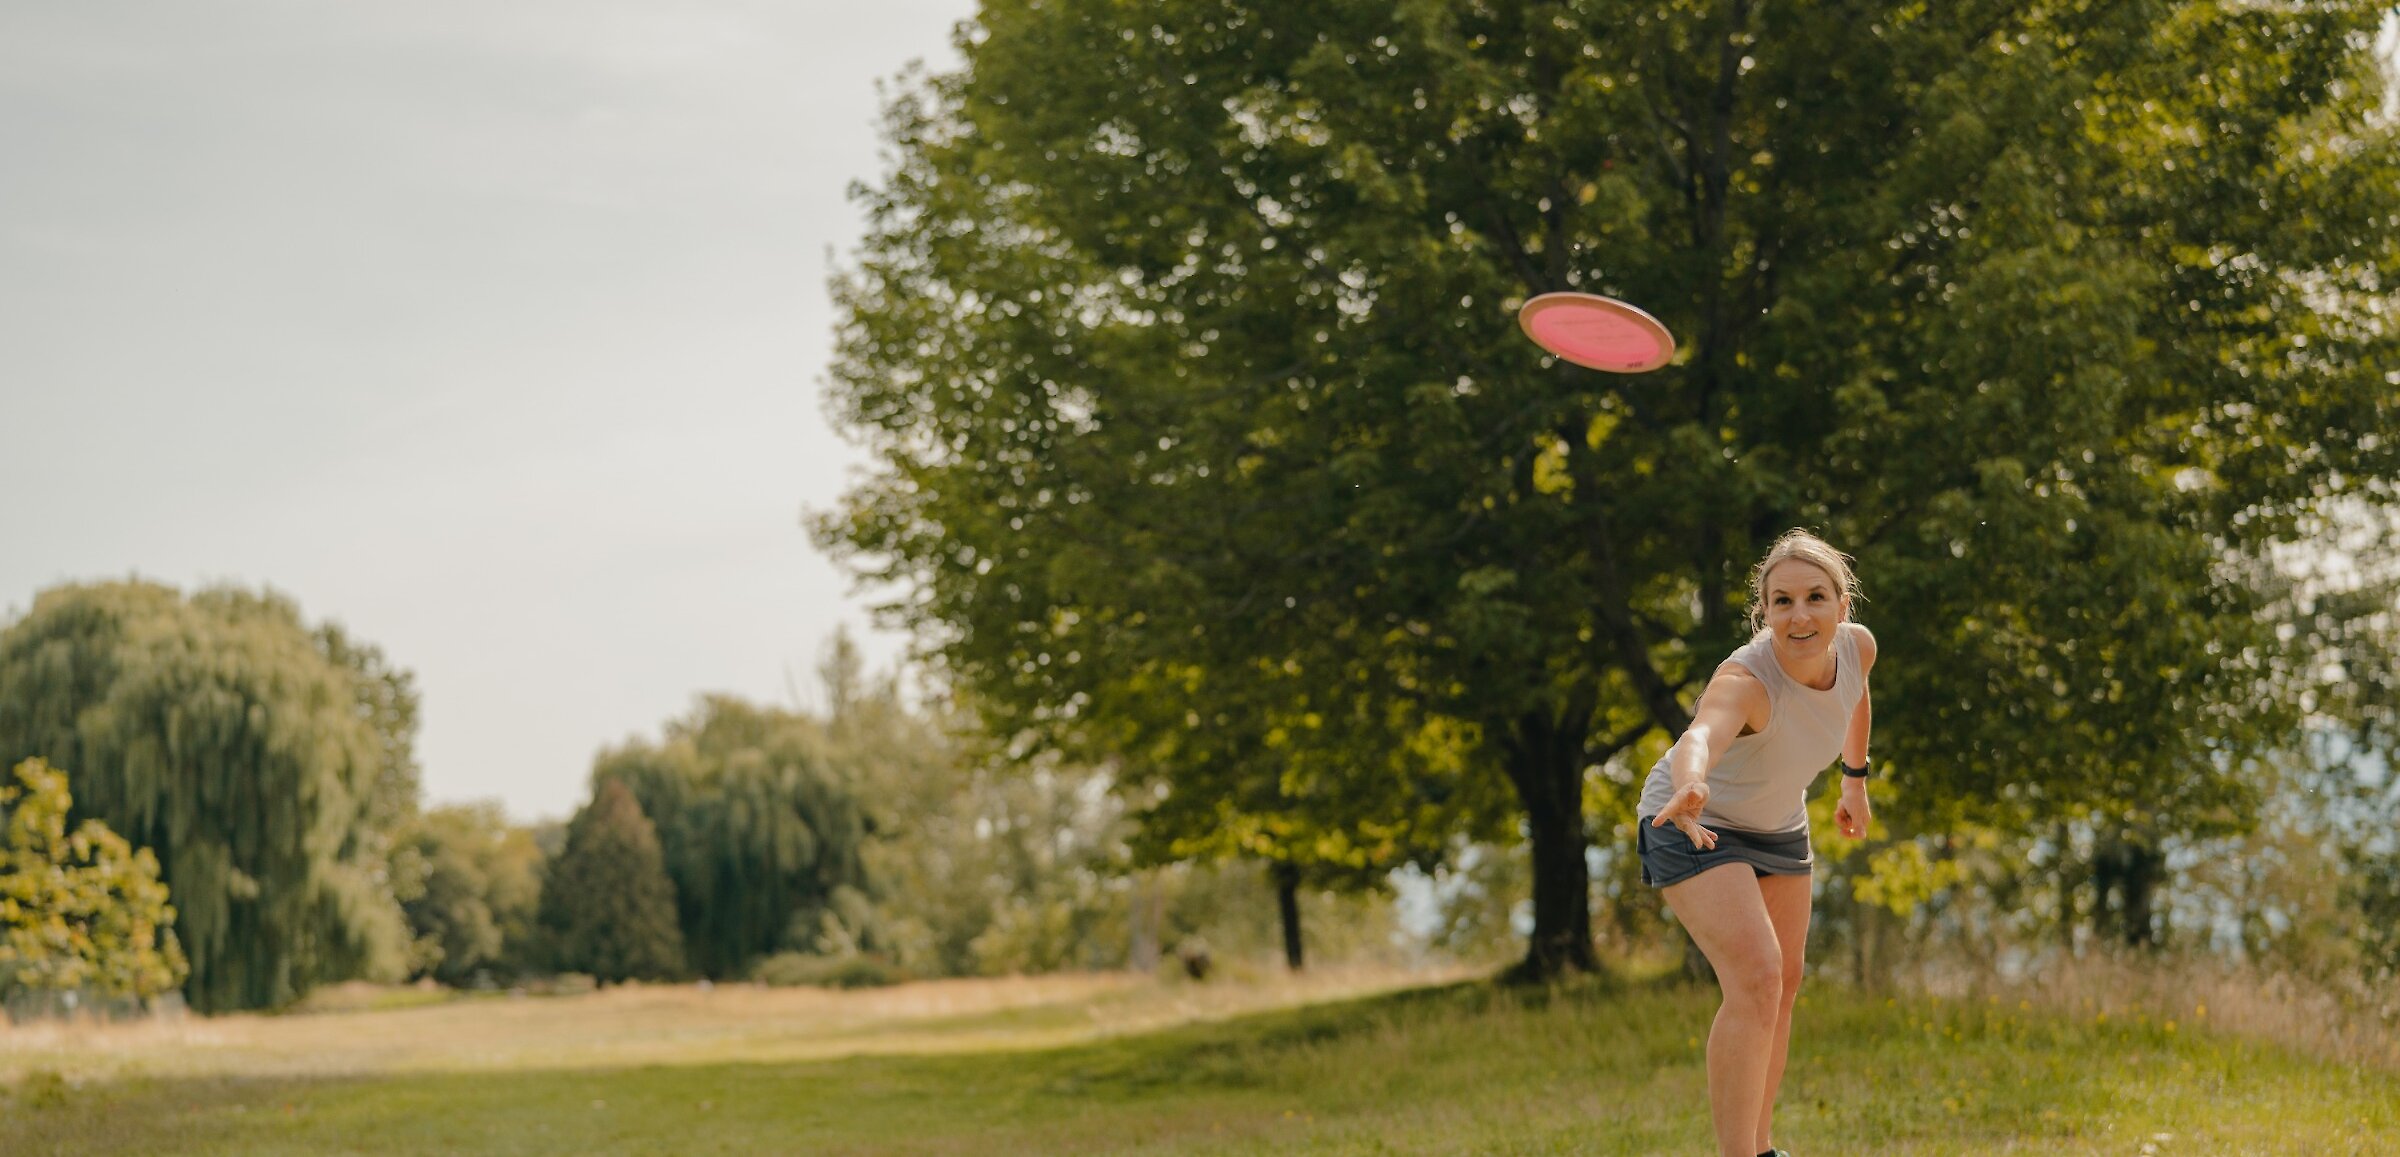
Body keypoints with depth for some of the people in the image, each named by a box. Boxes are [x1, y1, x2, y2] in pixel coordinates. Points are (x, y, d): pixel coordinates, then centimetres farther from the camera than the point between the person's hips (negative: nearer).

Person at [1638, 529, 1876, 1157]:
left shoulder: (1857, 646, -18)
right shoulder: (1744, 680, -38)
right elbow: (1701, 736, -61)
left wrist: (1855, 780, 19)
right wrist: (1689, 792, -82)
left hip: (1778, 827, 8)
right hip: (1694, 824, -7)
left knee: (1783, 987, 16)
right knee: (1755, 977, -24)